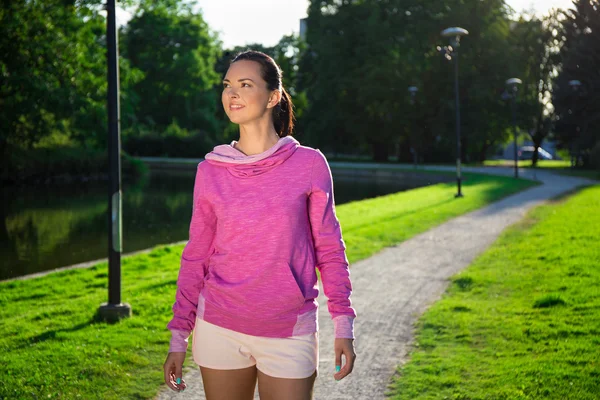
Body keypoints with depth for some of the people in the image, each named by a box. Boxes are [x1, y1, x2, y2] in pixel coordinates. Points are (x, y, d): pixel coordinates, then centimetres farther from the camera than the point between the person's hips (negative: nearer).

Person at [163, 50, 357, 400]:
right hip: (219, 330, 2)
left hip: (289, 335, -1)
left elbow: (329, 249, 1)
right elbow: (196, 256, 6)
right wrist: (179, 336, 5)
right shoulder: (211, 171, 1)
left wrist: (343, 324, -5)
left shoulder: (310, 164, -4)